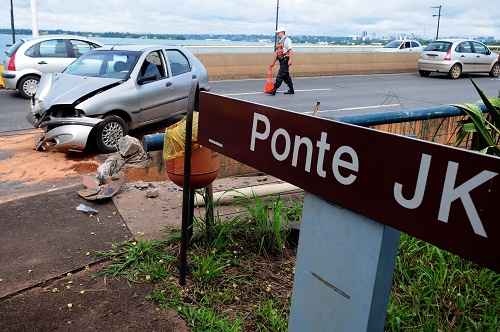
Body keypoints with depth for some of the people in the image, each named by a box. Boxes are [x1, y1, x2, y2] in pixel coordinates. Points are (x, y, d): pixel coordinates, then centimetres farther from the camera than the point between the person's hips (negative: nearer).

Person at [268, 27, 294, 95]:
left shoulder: (287, 40, -6)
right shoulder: (279, 42, 19)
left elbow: (290, 50, -14)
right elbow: (277, 53, 23)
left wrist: (290, 60, -23)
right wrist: (273, 63, 22)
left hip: (285, 60, -9)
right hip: (281, 61, 9)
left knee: (280, 76, -10)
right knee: (286, 76, 12)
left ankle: (274, 90, -12)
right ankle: (291, 90, 18)